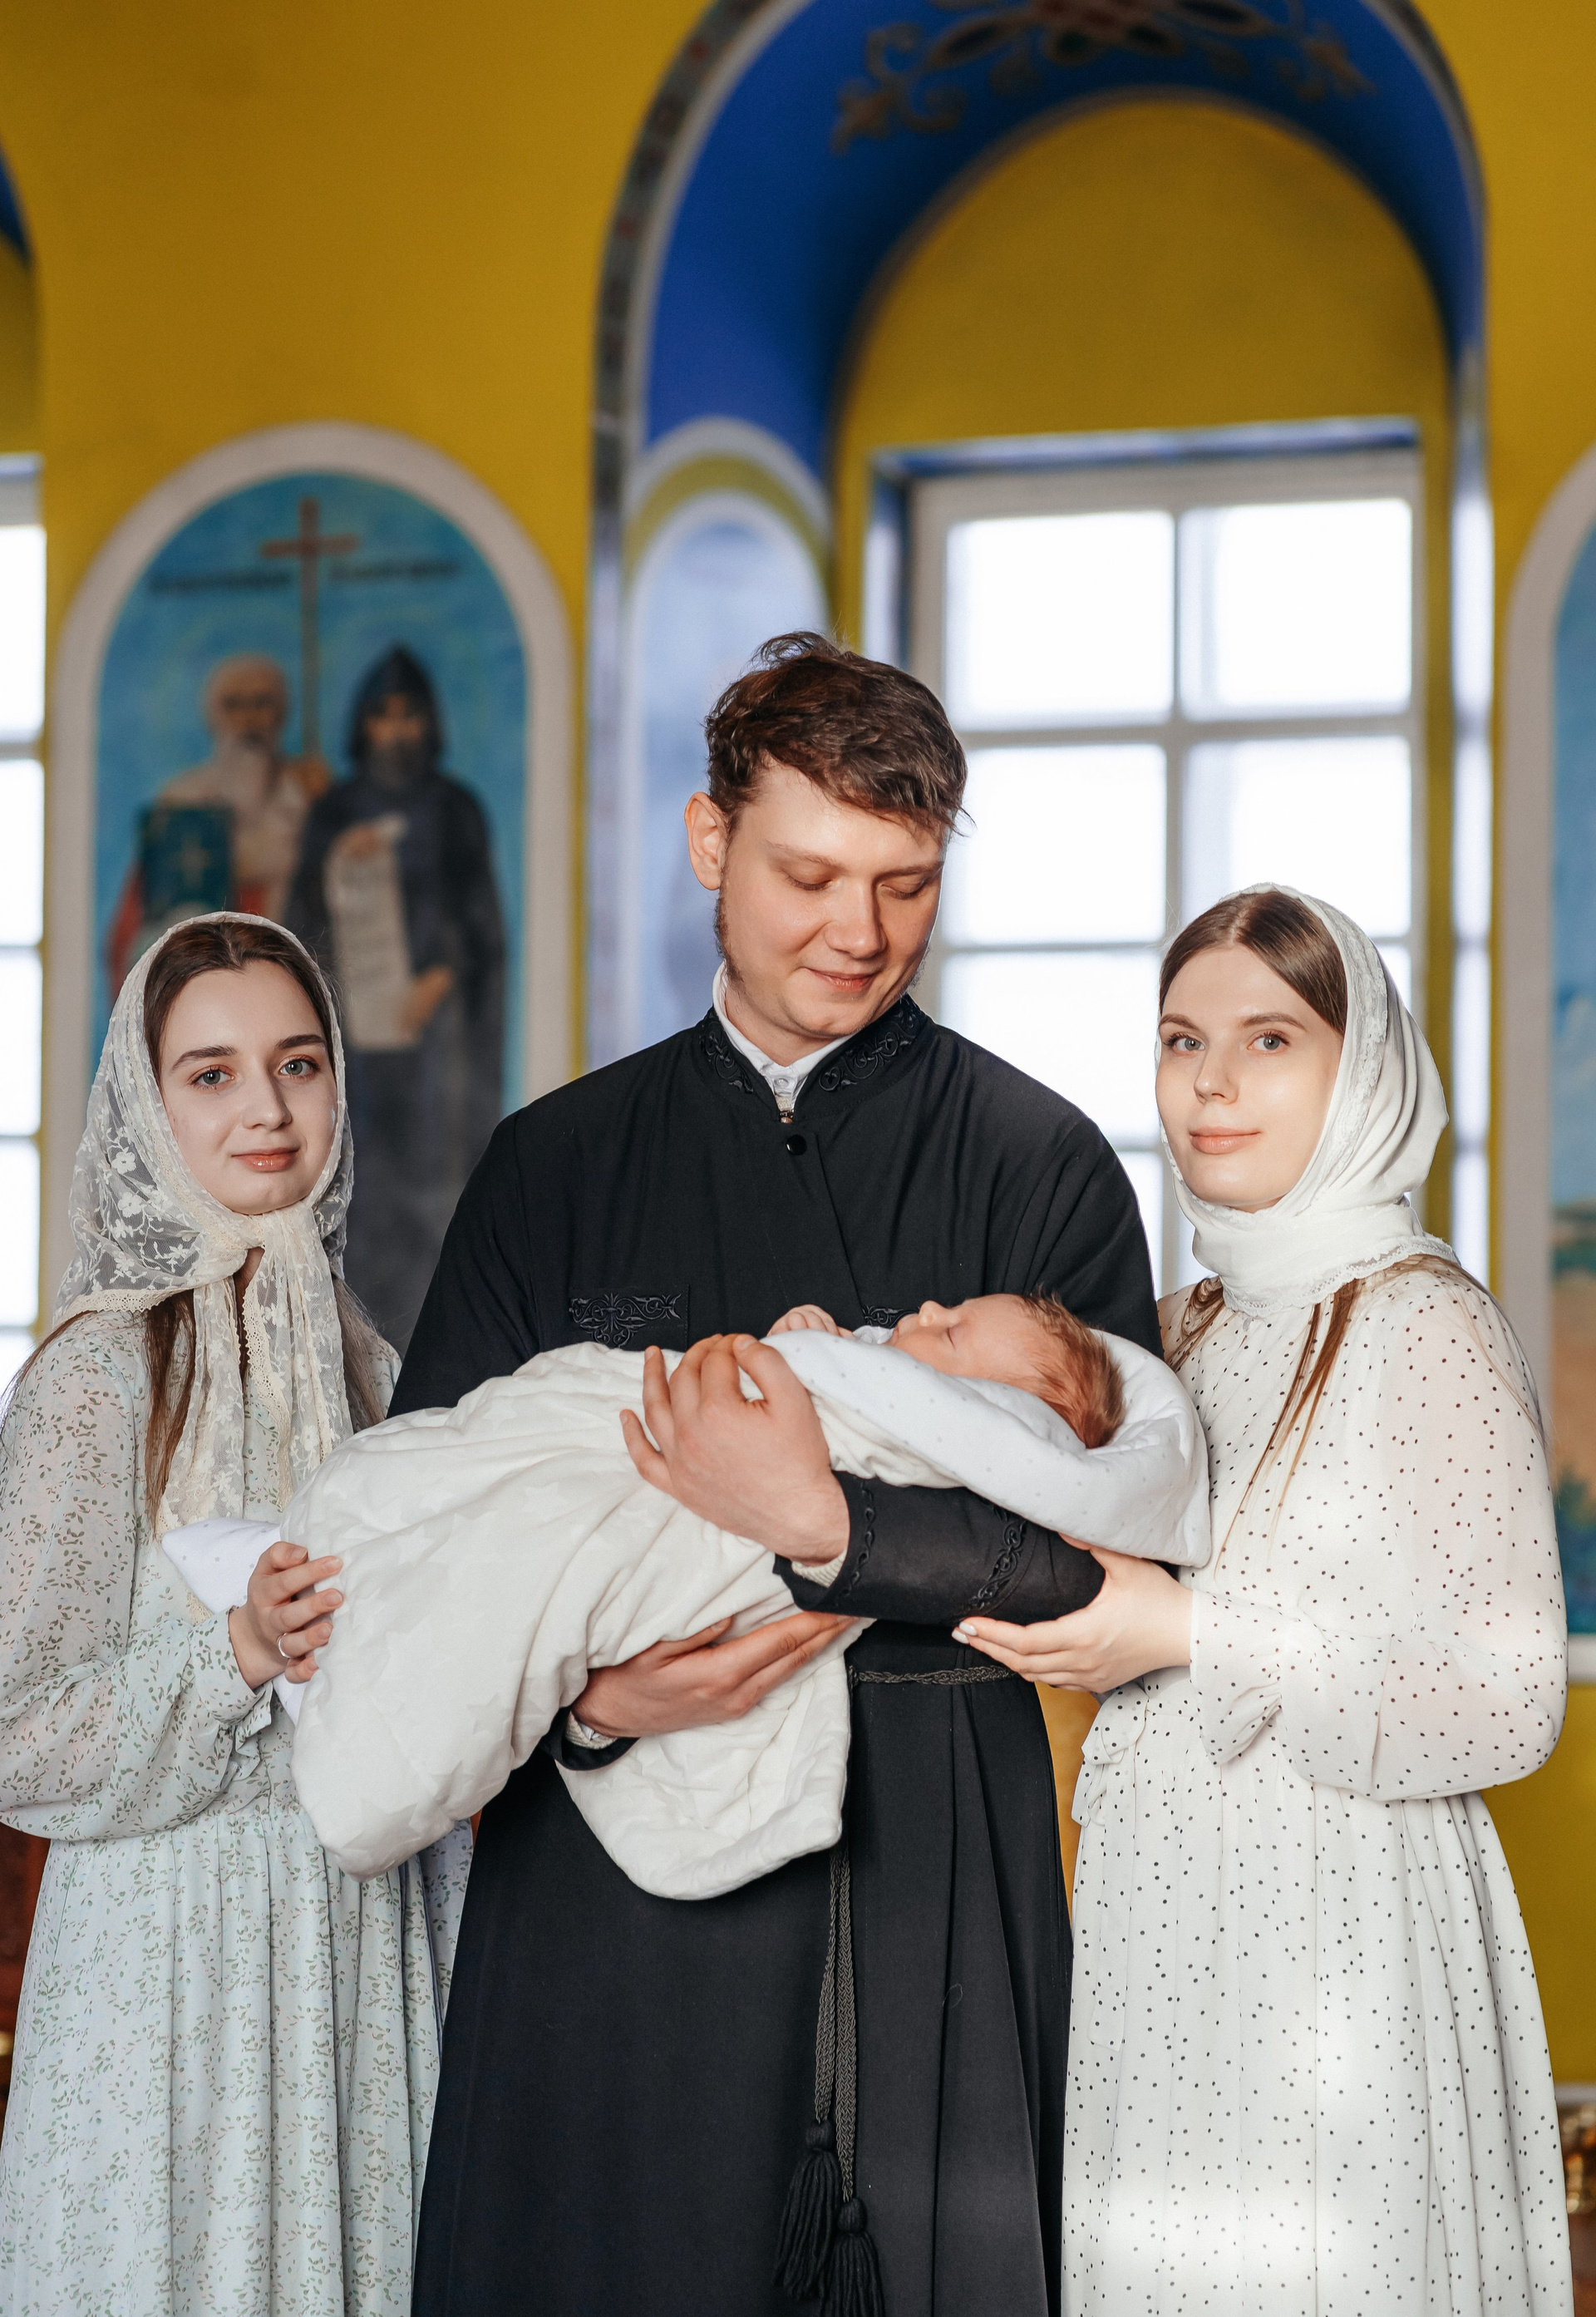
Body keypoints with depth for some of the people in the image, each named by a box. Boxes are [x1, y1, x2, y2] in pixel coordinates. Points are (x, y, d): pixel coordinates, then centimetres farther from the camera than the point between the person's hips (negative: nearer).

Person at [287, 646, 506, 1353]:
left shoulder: (455, 808, 3)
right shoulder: (336, 810, 11)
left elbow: (480, 913, 0)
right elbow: (305, 916, 7)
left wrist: (441, 978, -14)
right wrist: (333, 865, -11)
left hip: (436, 1004, -2)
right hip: (358, 1006, 3)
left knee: (437, 1154, -8)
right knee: (367, 1157, -2)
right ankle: (368, 1317, 2)